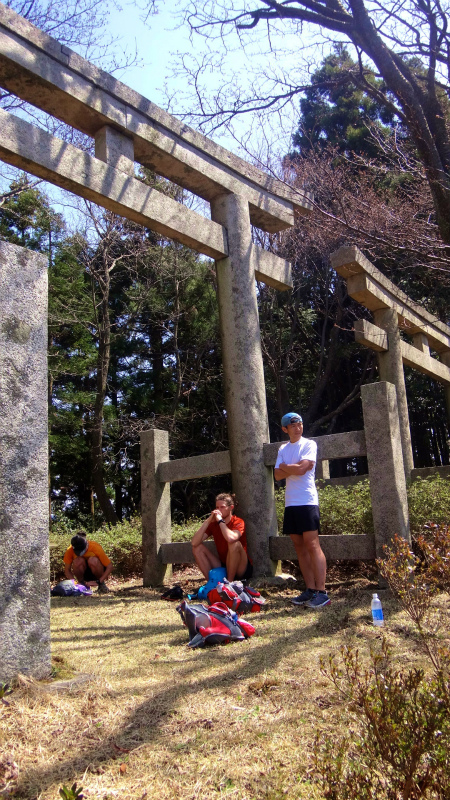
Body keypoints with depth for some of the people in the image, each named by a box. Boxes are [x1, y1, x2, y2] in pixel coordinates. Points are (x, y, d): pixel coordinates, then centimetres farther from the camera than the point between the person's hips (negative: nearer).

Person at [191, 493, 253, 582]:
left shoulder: (238, 523, -13)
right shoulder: (213, 523, 0)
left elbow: (231, 538, -38)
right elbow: (194, 543, -14)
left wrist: (220, 520, -24)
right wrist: (208, 521, -20)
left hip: (242, 569, -5)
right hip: (223, 566, 5)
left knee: (234, 543, -32)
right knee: (198, 548, -7)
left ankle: (229, 582, -20)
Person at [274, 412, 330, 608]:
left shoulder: (309, 444, -1)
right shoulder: (283, 449, 15)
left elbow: (301, 468, -15)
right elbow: (278, 476, 5)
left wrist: (284, 466, 0)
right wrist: (293, 468, -9)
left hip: (307, 502, -6)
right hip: (290, 503, 7)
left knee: (312, 545, -9)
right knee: (299, 547, 8)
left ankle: (321, 592, -8)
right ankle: (310, 590, 14)